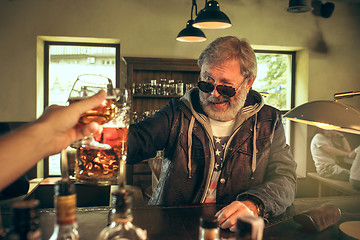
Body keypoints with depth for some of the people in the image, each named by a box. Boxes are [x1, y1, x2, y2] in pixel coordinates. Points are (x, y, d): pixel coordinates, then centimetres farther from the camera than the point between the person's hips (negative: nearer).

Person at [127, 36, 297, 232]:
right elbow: (138, 140, -13)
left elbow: (284, 179, -5)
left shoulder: (268, 122, 2)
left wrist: (253, 205, -25)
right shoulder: (178, 113, 1)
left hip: (236, 230, 1)